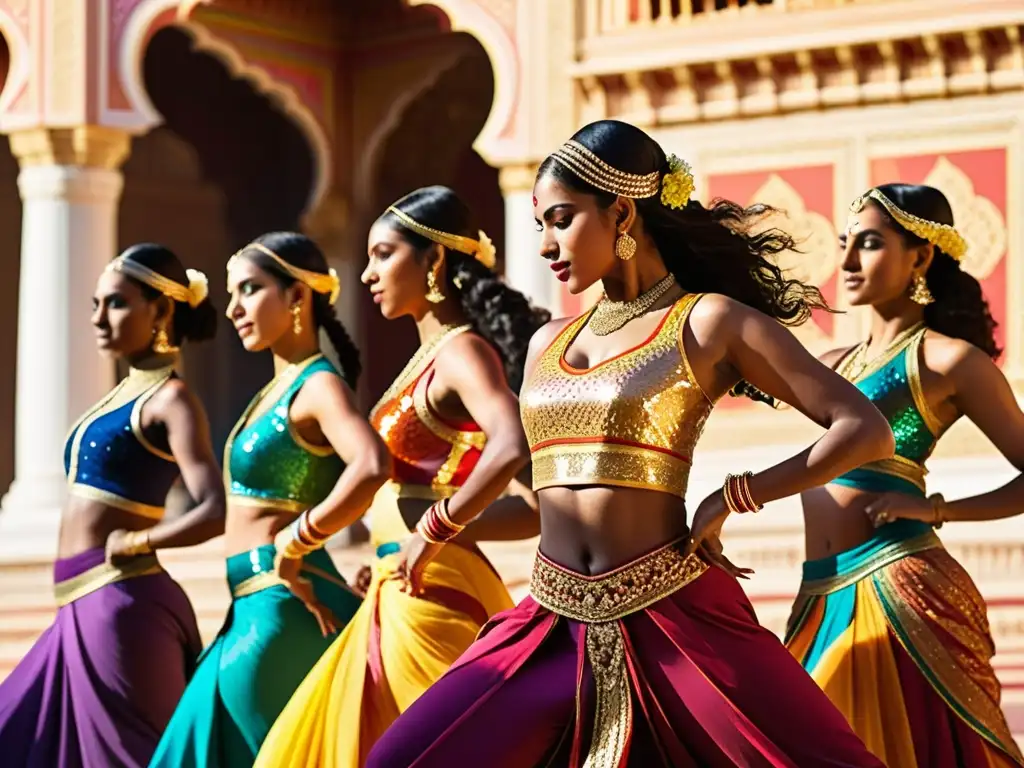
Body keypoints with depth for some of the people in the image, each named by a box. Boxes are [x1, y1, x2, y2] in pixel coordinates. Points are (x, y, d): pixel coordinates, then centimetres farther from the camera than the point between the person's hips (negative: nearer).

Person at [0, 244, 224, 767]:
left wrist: (134, 542, -11)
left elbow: (216, 513, -20)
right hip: (82, 608, 9)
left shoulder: (170, 400, -9)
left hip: (121, 606, -9)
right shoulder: (124, 394, 17)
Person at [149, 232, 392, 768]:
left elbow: (372, 467, -31)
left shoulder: (319, 386, -12)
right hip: (253, 612, 9)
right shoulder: (278, 388, 15)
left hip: (283, 611, -9)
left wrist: (292, 546, -22)